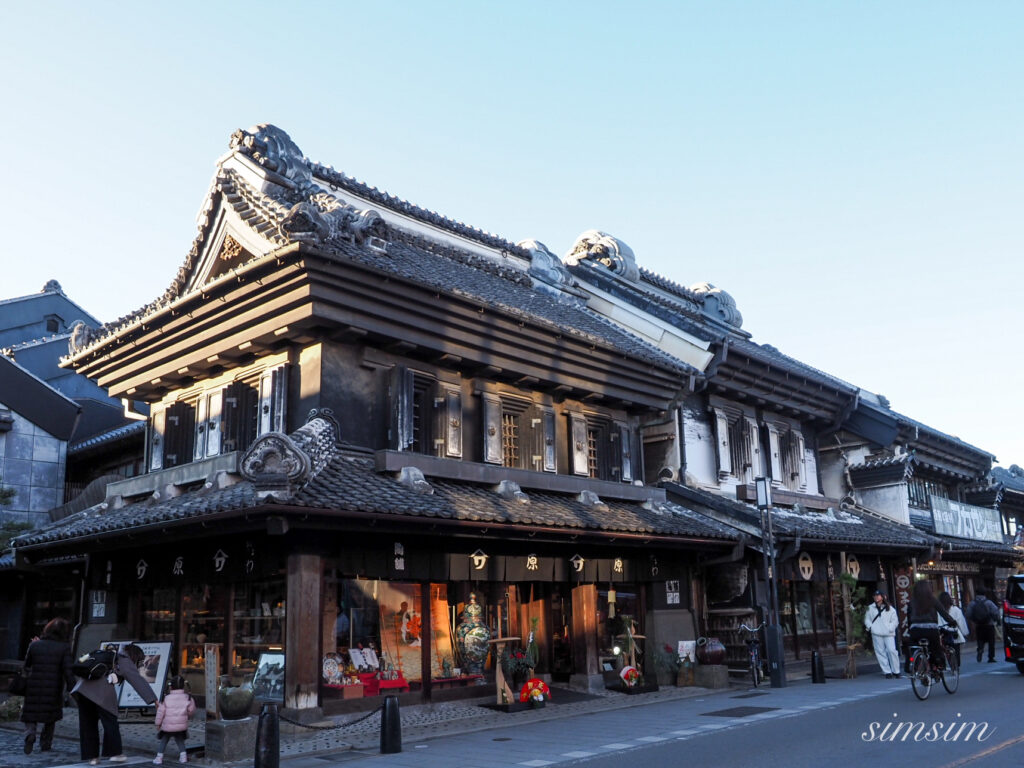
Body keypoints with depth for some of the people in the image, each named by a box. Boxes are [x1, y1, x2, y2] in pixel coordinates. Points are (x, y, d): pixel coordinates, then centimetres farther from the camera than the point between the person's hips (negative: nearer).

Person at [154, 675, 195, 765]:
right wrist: (188, 717, 25)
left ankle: (159, 757, 13)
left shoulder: (166, 698, -8)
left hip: (168, 725, -1)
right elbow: (191, 710, 3)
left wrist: (158, 723, 7)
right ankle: (183, 755, 9)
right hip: (181, 725, 1)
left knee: (164, 740, 19)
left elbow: (160, 712, -5)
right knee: (180, 739, 21)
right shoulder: (187, 698, -4)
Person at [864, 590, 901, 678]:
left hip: (889, 634, -2)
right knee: (880, 652, -1)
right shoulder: (870, 608, 15)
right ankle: (887, 672, 5)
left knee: (892, 650, -11)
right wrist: (870, 627, 1)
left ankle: (896, 671, 3)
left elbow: (895, 620, 5)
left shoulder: (890, 609, 7)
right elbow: (867, 619, 18)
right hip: (876, 634, 2)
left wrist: (890, 628, -8)